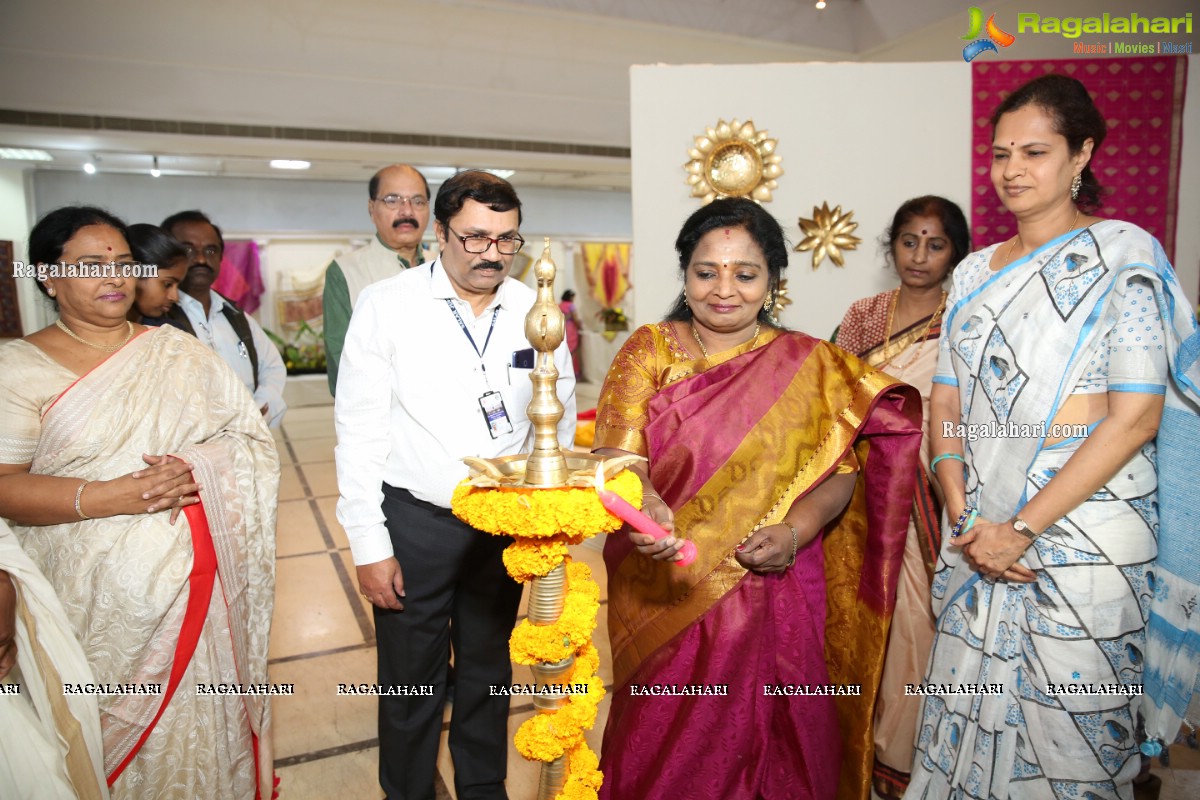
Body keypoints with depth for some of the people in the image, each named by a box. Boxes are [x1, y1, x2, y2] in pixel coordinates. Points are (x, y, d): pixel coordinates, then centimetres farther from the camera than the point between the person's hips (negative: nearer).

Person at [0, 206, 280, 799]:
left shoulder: (177, 350, 6)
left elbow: (251, 439, 2)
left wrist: (197, 469, -17)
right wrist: (111, 496, -21)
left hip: (192, 582, 2)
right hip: (94, 597, -1)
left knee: (196, 722, 12)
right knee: (113, 725, 11)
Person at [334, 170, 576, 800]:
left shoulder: (536, 312, -2)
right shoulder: (386, 306, -10)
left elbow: (560, 418, 6)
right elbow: (358, 434, -9)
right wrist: (369, 546, -10)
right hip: (414, 521, -3)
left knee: (489, 670, 21)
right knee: (412, 680, 12)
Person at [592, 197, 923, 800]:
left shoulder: (811, 366, 3)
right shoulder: (649, 350, 1)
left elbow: (841, 470, 2)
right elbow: (617, 451, -11)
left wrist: (794, 532, -16)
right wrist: (643, 503, -32)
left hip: (772, 593, 1)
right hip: (664, 592, 0)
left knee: (765, 741, 11)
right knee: (664, 751, 10)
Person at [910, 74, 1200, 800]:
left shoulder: (1124, 251, -4)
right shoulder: (976, 271, 12)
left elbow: (1136, 418, -12)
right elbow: (949, 398, 9)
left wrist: (1024, 527, -16)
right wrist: (962, 513, -6)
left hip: (1081, 528, -4)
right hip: (981, 531, 5)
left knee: (1069, 734, 6)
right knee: (970, 716, 13)